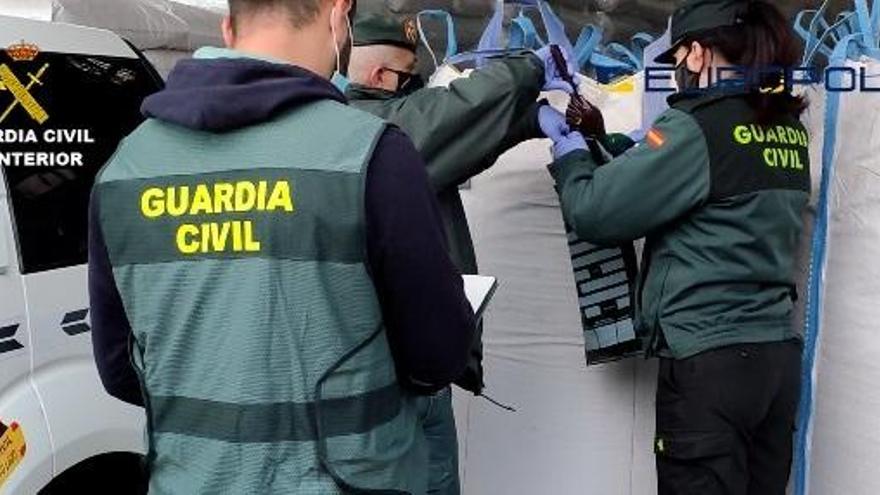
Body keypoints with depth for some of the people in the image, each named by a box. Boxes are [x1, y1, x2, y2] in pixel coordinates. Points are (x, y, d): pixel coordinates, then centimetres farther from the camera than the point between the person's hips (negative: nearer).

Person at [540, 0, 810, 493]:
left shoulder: (698, 126, -14)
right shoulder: (789, 129, 9)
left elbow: (595, 212, -12)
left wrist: (569, 147, 5)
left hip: (709, 361, -7)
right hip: (779, 355, 8)